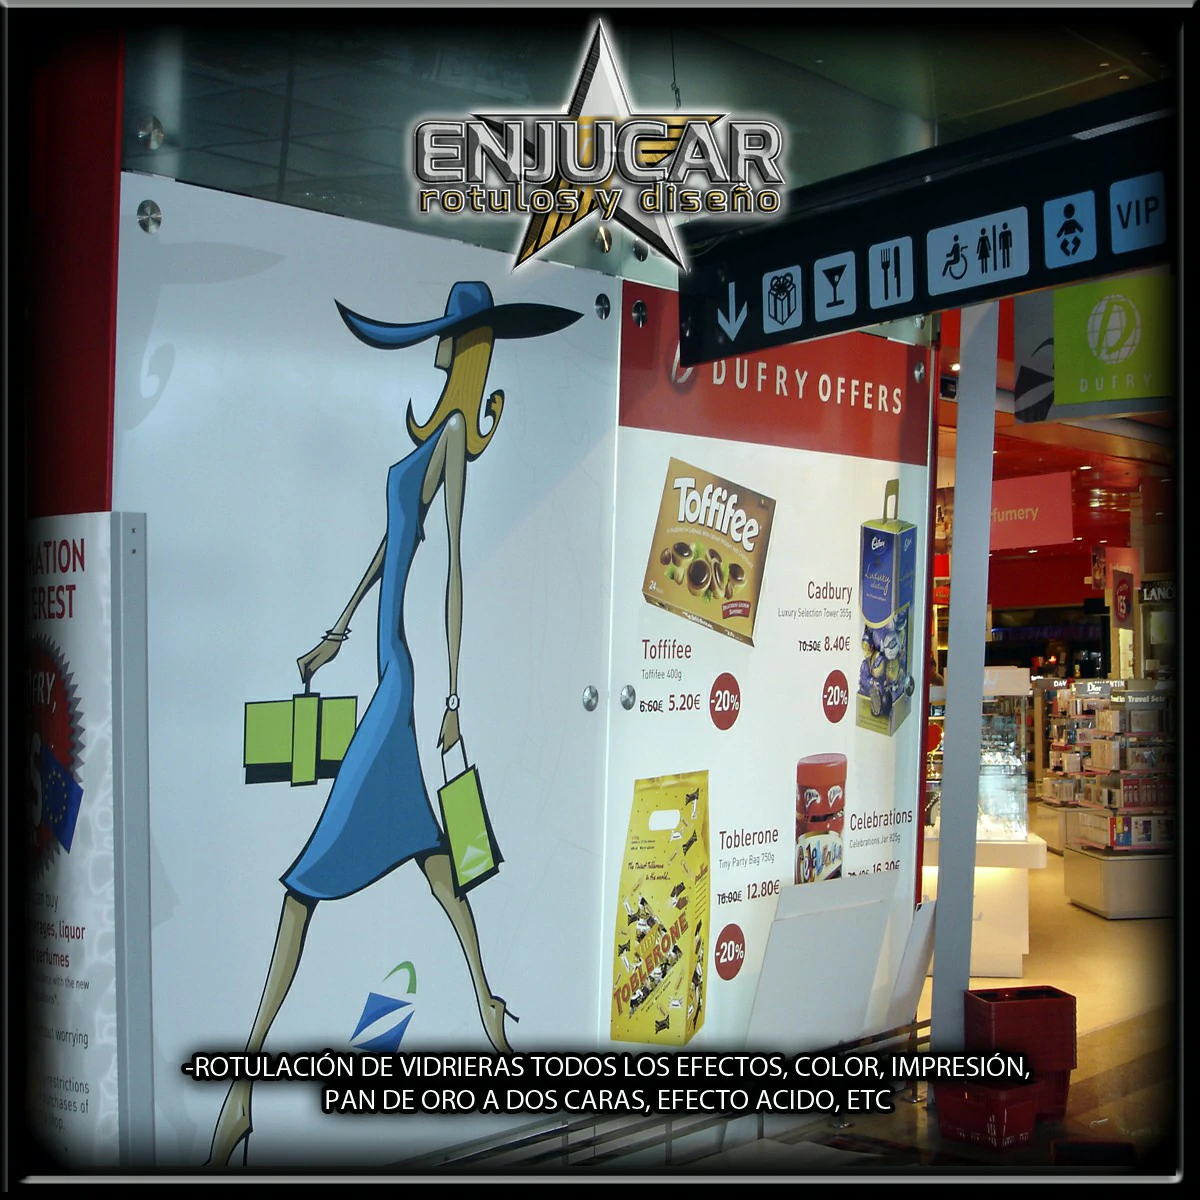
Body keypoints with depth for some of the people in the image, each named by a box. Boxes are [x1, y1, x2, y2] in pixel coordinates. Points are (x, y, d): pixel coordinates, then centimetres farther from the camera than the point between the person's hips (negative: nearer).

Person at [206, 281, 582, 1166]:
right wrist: (340, 630, 27)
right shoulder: (436, 431, 15)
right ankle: (489, 1006, 31)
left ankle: (246, 1078, -5)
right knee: (432, 851, 18)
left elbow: (455, 564, -16)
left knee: (308, 873, -9)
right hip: (390, 663, 9)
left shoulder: (457, 437, -12)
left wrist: (452, 696, -17)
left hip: (410, 681, -9)